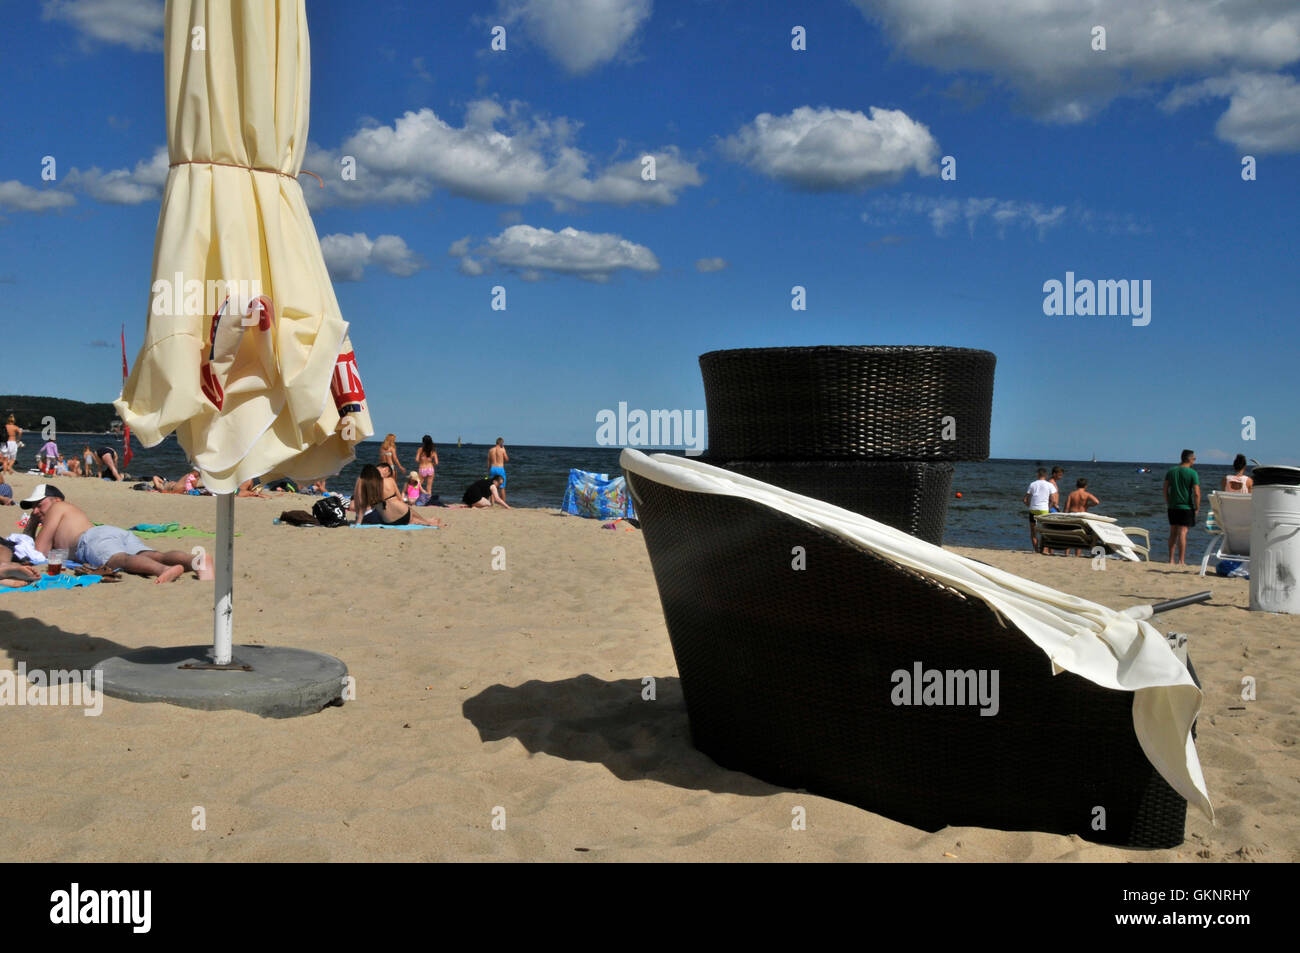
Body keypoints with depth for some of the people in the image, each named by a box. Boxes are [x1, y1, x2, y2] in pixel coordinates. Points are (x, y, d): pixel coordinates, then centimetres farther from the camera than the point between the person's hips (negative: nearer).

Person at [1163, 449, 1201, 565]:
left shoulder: (1171, 471, 6)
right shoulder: (1193, 473, -9)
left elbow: (1165, 489, 8)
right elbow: (1197, 493, -12)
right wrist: (1197, 508, -2)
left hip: (1172, 507, 4)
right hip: (1186, 507, -4)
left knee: (1173, 533, 11)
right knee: (1182, 533, -4)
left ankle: (1171, 560, 13)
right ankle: (1181, 561, -3)